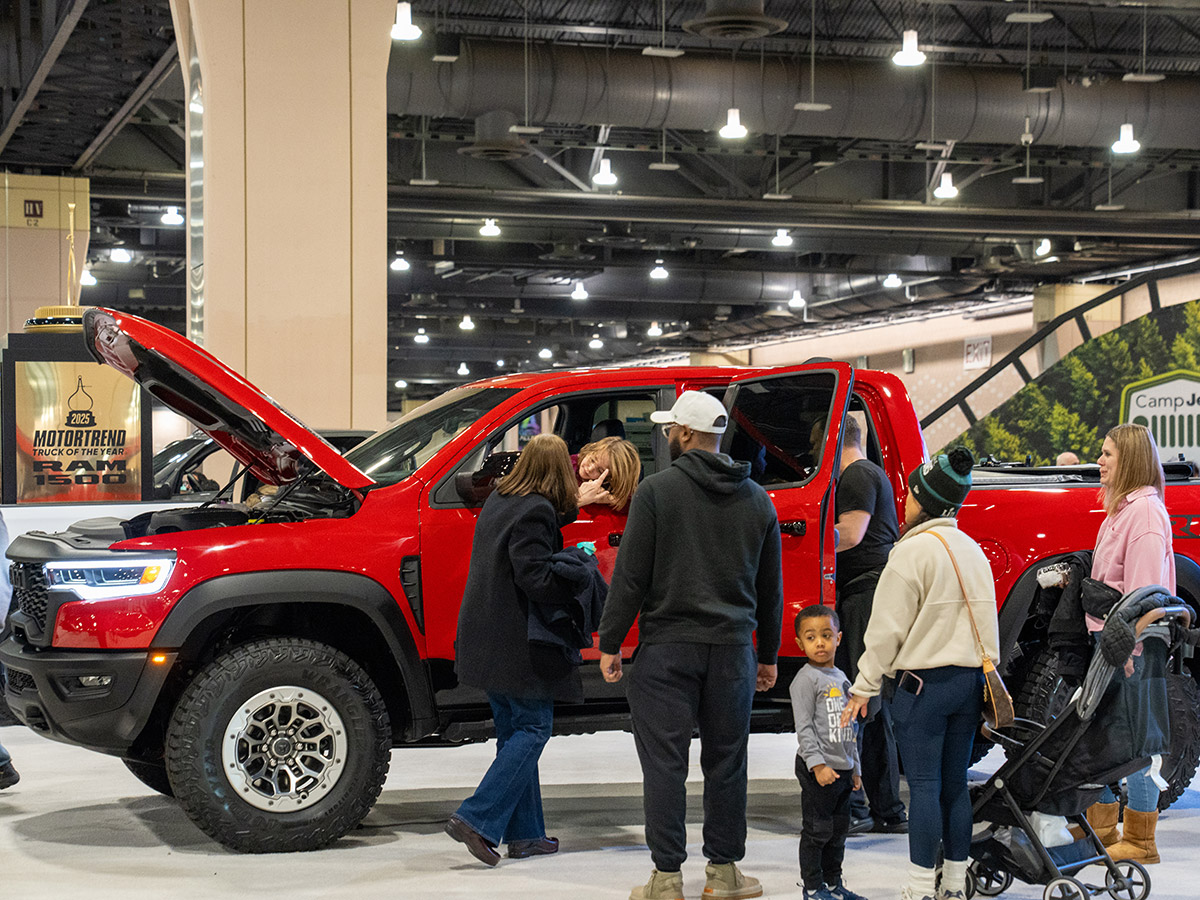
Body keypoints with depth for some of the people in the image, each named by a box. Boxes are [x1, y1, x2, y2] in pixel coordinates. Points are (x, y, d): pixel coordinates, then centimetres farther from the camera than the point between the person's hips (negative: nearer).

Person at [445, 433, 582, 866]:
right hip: (520, 645, -9)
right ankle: (477, 820, -11)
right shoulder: (536, 512, -17)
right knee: (532, 728, -1)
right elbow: (535, 578, -23)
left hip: (488, 642, 9)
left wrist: (571, 507, 28)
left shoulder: (499, 501, 11)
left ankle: (524, 833, 18)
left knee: (513, 730, 14)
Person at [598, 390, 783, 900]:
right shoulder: (756, 500, 9)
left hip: (666, 649, -4)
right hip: (732, 651, 4)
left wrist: (610, 643, -2)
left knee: (664, 762, 0)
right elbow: (770, 588, 14)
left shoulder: (658, 490, -6)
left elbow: (630, 575, -8)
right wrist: (768, 656, 22)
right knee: (725, 761, 11)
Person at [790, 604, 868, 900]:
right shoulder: (806, 679, -10)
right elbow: (803, 726, -16)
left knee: (839, 830, 13)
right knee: (817, 831, -3)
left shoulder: (841, 678, 14)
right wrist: (818, 764, -22)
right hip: (818, 769, -8)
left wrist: (855, 768, 20)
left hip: (842, 769, 8)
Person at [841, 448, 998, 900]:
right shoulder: (972, 549, 12)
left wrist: (865, 686, -5)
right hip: (971, 678, 7)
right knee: (956, 783, 11)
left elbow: (888, 627, -11)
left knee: (924, 785, -3)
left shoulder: (914, 550, -12)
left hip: (923, 681, -7)